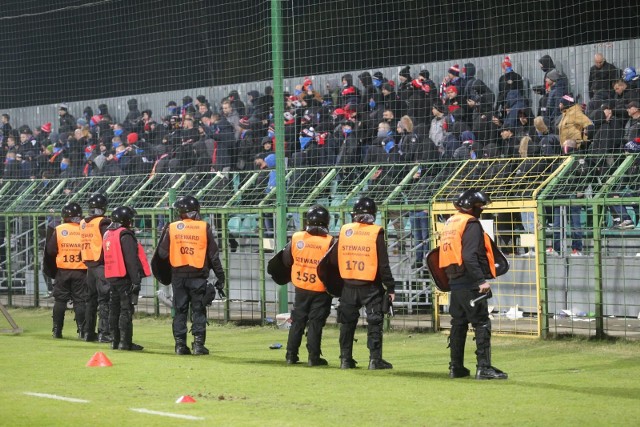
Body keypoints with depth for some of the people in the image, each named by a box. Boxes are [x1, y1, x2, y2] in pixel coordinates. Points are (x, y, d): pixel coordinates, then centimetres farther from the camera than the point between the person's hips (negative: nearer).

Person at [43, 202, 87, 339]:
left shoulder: (58, 230, -6)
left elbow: (51, 251, -4)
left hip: (62, 271, 0)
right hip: (81, 271, 0)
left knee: (60, 300, 9)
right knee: (80, 301, 5)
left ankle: (57, 330, 9)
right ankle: (81, 330, 1)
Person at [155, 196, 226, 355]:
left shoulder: (171, 228, -2)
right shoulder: (204, 228, -3)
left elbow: (162, 254, -2)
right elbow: (214, 255, -2)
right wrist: (220, 277, 5)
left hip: (178, 275, 1)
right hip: (198, 275, -1)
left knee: (180, 310, 9)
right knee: (198, 310, 5)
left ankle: (180, 344, 7)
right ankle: (198, 344, -1)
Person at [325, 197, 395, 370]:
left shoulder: (344, 231, 1)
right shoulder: (376, 233, -9)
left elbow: (333, 260, 4)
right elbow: (383, 264, -9)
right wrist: (390, 287, -3)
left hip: (348, 285, 3)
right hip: (371, 286, -3)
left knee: (347, 323, 13)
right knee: (374, 323, 2)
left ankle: (346, 359, 15)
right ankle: (375, 359, -2)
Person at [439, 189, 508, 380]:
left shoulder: (450, 223, 16)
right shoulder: (471, 224, -11)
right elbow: (470, 256, -21)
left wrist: (451, 278, 18)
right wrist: (481, 280, -24)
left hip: (454, 282, 9)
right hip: (470, 282, -9)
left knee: (458, 323, 14)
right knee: (482, 324, -7)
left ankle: (456, 367, 17)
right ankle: (484, 367, -12)